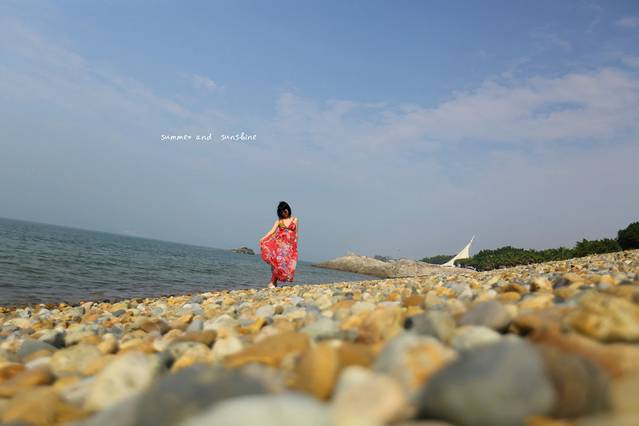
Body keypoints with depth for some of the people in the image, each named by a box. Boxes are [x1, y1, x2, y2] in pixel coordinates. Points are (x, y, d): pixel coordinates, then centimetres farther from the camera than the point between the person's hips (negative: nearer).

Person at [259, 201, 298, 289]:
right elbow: (272, 231, -2)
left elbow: (296, 234, 10)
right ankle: (272, 282, -13)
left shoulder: (294, 220, 9)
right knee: (277, 261, -16)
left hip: (290, 245, 1)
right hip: (279, 243, 0)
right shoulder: (279, 221, 10)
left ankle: (273, 282, -3)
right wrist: (263, 239, -16)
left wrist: (295, 246, 5)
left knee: (286, 263, -8)